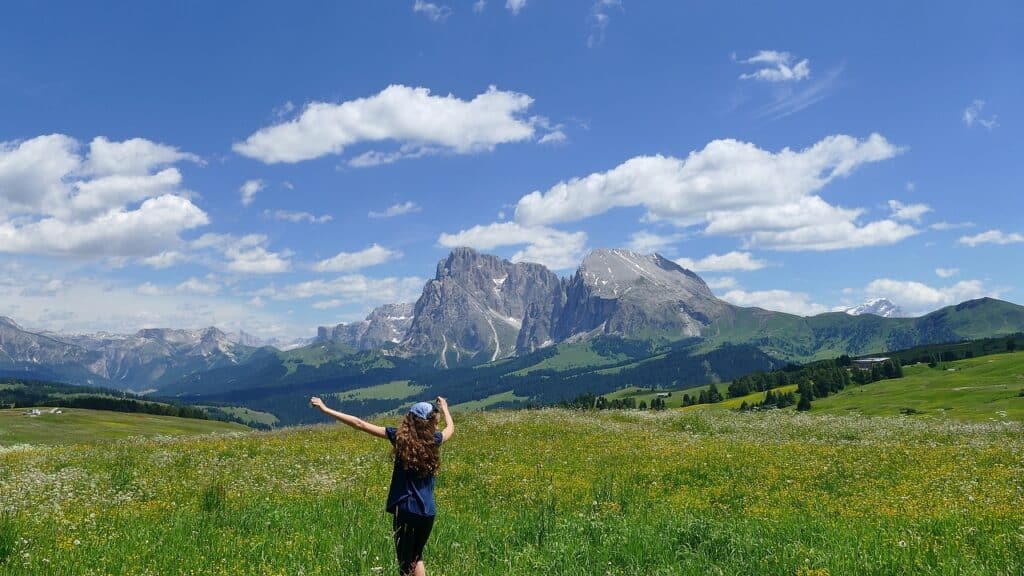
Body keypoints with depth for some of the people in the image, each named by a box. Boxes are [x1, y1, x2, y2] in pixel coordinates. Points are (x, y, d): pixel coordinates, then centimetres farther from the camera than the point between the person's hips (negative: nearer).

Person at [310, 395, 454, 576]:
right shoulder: (434, 440, -1)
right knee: (416, 557, 23)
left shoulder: (400, 437, -8)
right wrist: (444, 407, 40)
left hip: (406, 510, -3)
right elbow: (450, 428, 23)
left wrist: (325, 409, -6)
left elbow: (360, 424, -10)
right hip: (428, 512, 3)